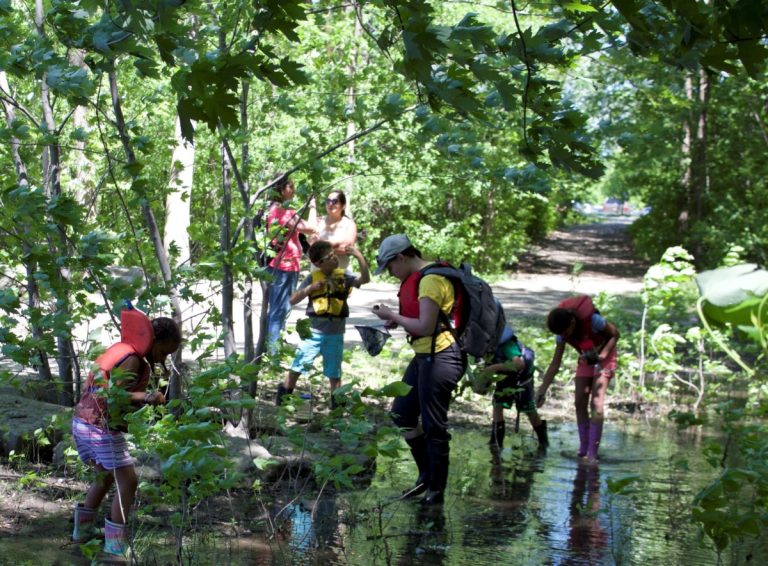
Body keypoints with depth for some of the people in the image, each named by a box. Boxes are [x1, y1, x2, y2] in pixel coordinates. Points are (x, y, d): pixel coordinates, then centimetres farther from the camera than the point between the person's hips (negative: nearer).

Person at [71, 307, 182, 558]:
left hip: (82, 422, 9)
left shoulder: (118, 350, 13)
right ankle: (115, 542, 1)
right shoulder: (133, 360, -15)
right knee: (128, 482, -1)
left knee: (105, 477, 26)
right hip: (103, 427, -9)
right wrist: (146, 397, -30)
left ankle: (83, 529, 32)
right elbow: (113, 394, -25)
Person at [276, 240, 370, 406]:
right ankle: (282, 399, 18)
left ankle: (337, 405, 21)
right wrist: (310, 288, -17)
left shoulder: (344, 276, -1)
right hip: (314, 332, -1)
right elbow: (293, 300, -3)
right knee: (297, 367, 5)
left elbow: (365, 279, -17)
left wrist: (359, 257, -26)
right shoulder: (312, 278, -3)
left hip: (335, 334, 1)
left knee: (334, 373, 10)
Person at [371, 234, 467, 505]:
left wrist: (393, 316, -10)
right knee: (402, 413, 15)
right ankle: (427, 475, 26)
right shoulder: (416, 278, 13)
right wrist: (396, 320, 4)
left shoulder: (430, 280, -18)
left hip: (441, 357, -11)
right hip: (424, 356, 11)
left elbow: (426, 326, -21)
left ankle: (436, 489, 9)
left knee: (433, 426, -2)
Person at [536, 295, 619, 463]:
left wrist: (602, 355, -30)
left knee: (596, 402, -17)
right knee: (580, 403, -1)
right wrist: (542, 390, -19)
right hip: (586, 359, 5)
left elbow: (615, 334, -16)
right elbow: (555, 364, -13)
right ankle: (583, 449, 9)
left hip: (604, 356, -5)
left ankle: (592, 454, -20)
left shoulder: (592, 319, -33)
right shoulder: (563, 332, -17)